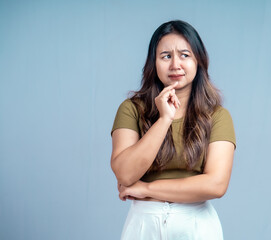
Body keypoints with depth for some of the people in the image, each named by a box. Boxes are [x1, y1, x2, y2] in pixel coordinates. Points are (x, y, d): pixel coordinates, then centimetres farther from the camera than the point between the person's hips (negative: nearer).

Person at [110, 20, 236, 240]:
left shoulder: (217, 116, -5)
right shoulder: (132, 109, -4)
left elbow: (216, 184, -15)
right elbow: (125, 174, -15)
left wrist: (146, 189, -13)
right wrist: (164, 119, -20)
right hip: (144, 222, 0)